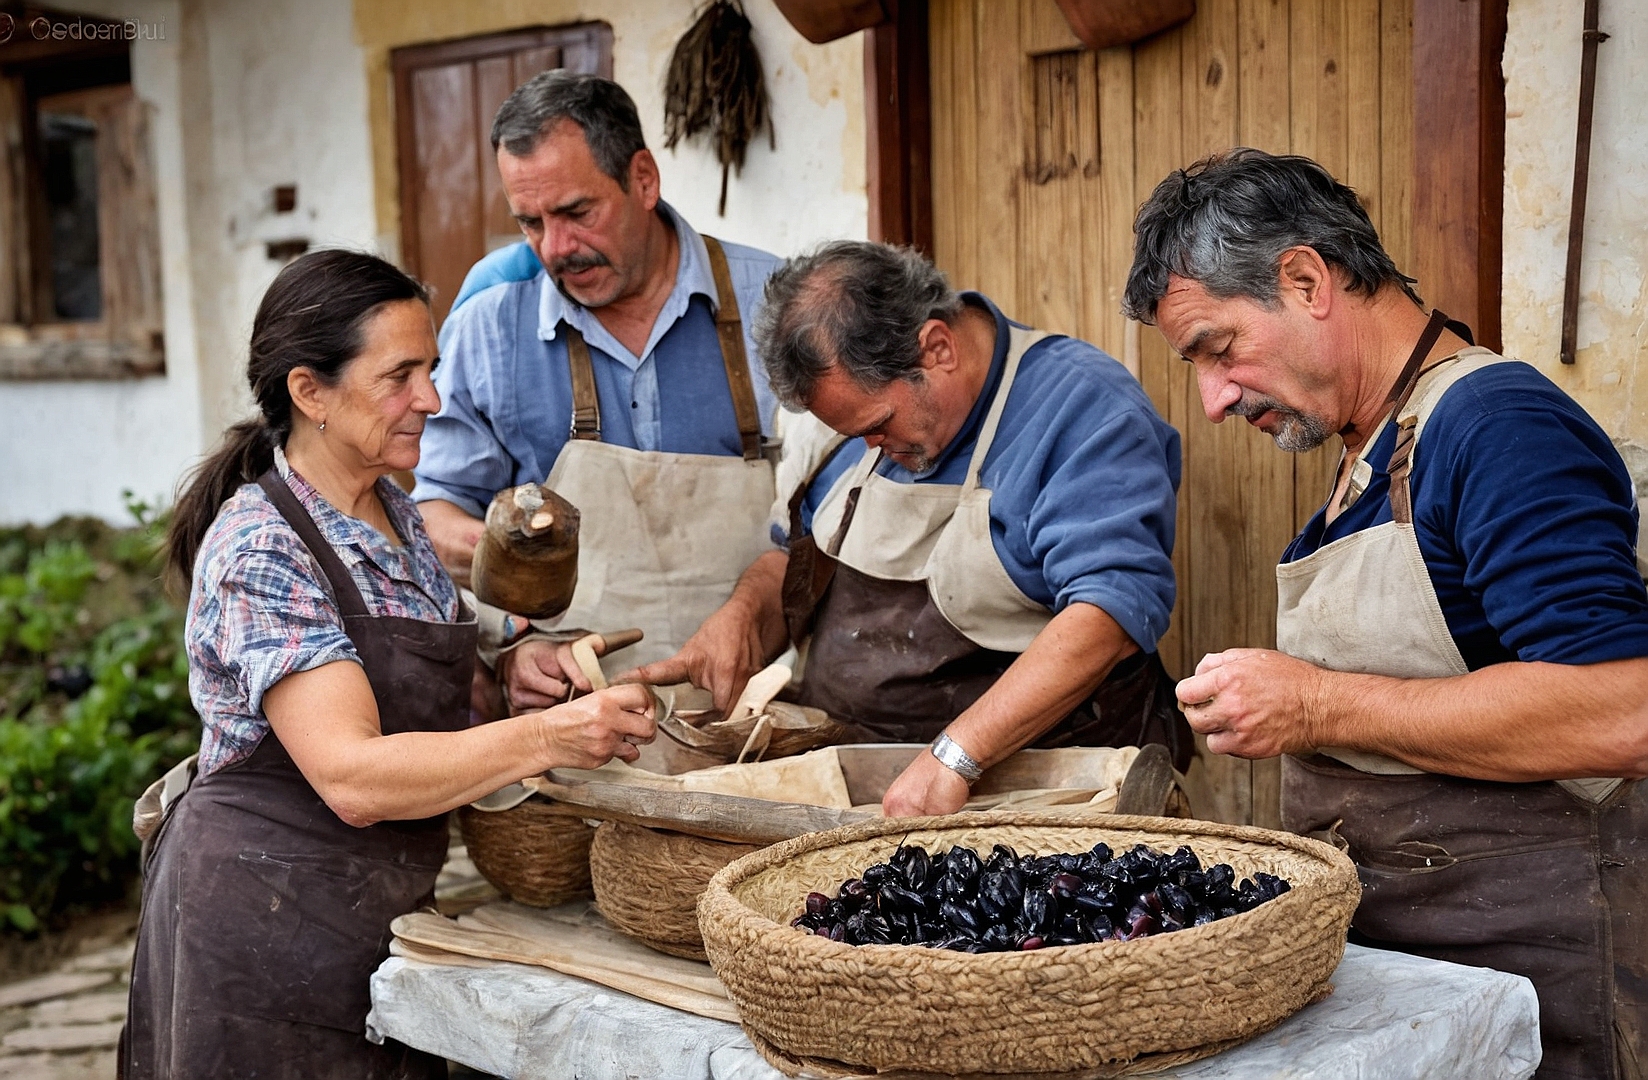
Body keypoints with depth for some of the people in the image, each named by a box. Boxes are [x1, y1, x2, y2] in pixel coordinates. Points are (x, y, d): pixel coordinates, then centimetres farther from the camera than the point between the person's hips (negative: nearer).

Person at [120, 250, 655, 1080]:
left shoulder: (398, 519, 5)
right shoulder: (259, 547, -20)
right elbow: (352, 776, -29)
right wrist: (546, 738, -35)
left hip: (383, 912, 8)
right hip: (268, 925, -8)